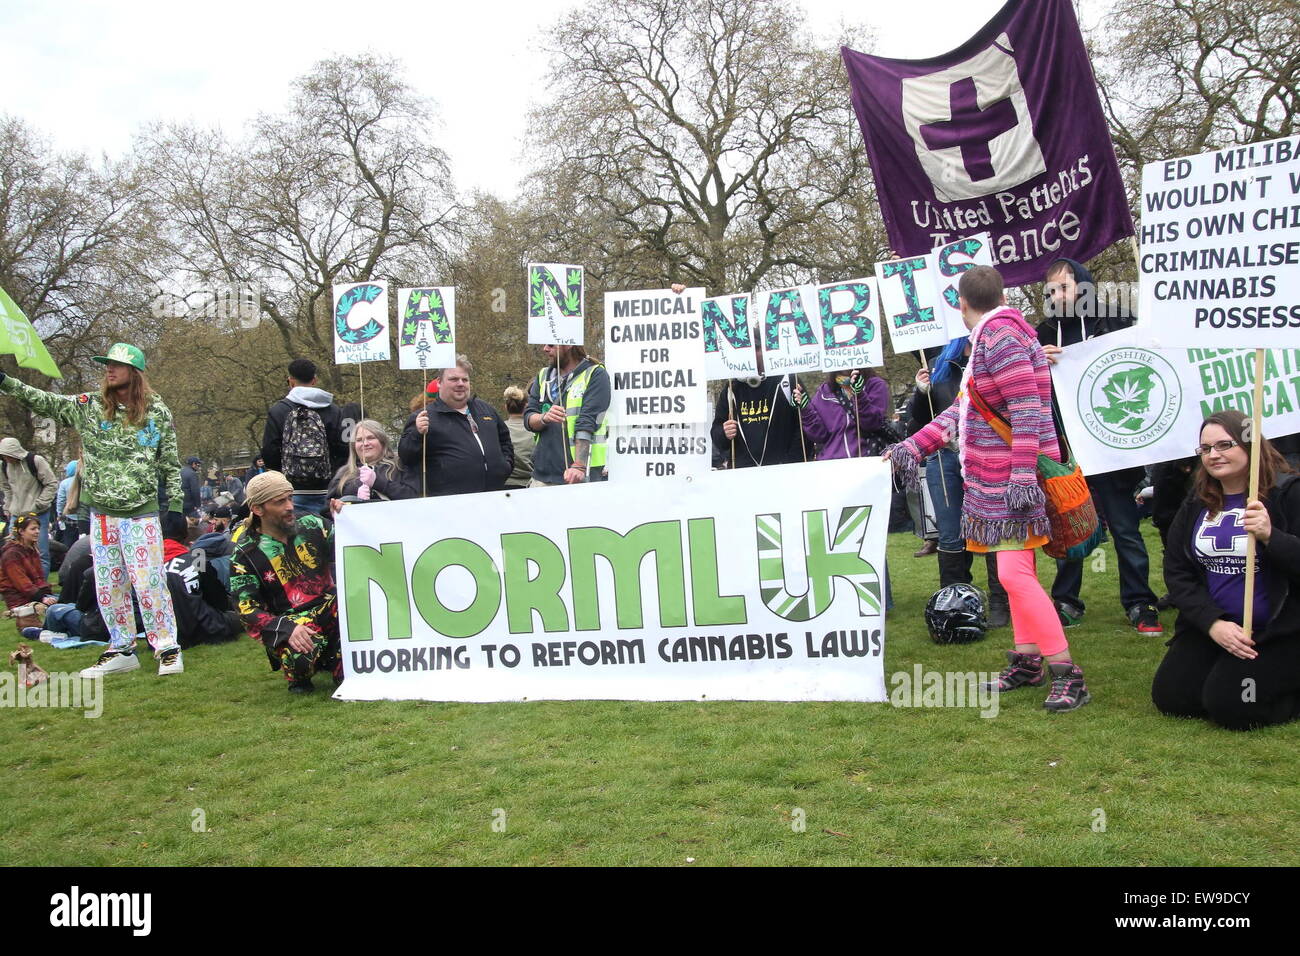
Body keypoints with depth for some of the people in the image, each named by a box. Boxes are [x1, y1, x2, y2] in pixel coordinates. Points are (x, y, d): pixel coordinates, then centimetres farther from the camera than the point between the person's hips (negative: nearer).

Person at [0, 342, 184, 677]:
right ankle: (121, 650, 20)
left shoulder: (156, 411, 0)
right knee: (108, 585, 9)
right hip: (101, 513, 4)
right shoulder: (87, 406, 7)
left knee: (148, 582, -6)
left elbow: (170, 462, 2)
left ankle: (167, 648, 4)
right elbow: (42, 401, 4)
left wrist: (175, 505, -2)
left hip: (142, 512, -4)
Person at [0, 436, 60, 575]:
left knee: (41, 553, -3)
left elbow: (52, 485, -8)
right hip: (16, 516, 5)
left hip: (38, 515, -5)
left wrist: (38, 505, -11)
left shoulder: (36, 461, -11)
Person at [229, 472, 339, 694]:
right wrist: (288, 629, -25)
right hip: (289, 621, -4)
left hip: (330, 608, 4)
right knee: (300, 656, -35)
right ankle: (299, 676, 5)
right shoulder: (246, 554, -5)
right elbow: (247, 608, -9)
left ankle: (340, 665, -2)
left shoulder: (311, 525, 4)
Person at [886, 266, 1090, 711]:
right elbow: (961, 410, 19)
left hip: (1015, 480, -10)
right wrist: (911, 447, 18)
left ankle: (1067, 674, -5)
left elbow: (1027, 409, -22)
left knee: (1014, 573, -12)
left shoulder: (999, 335, -15)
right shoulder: (987, 339, 17)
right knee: (1014, 571, 15)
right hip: (995, 480, 10)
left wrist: (1022, 477, -26)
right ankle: (1027, 660, 25)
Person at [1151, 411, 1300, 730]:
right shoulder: (1196, 503, 6)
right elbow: (1176, 572, 2)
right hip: (1211, 628, 6)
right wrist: (1212, 623, -12)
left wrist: (1271, 536, -32)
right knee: (1170, 698, -3)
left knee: (1230, 708, -20)